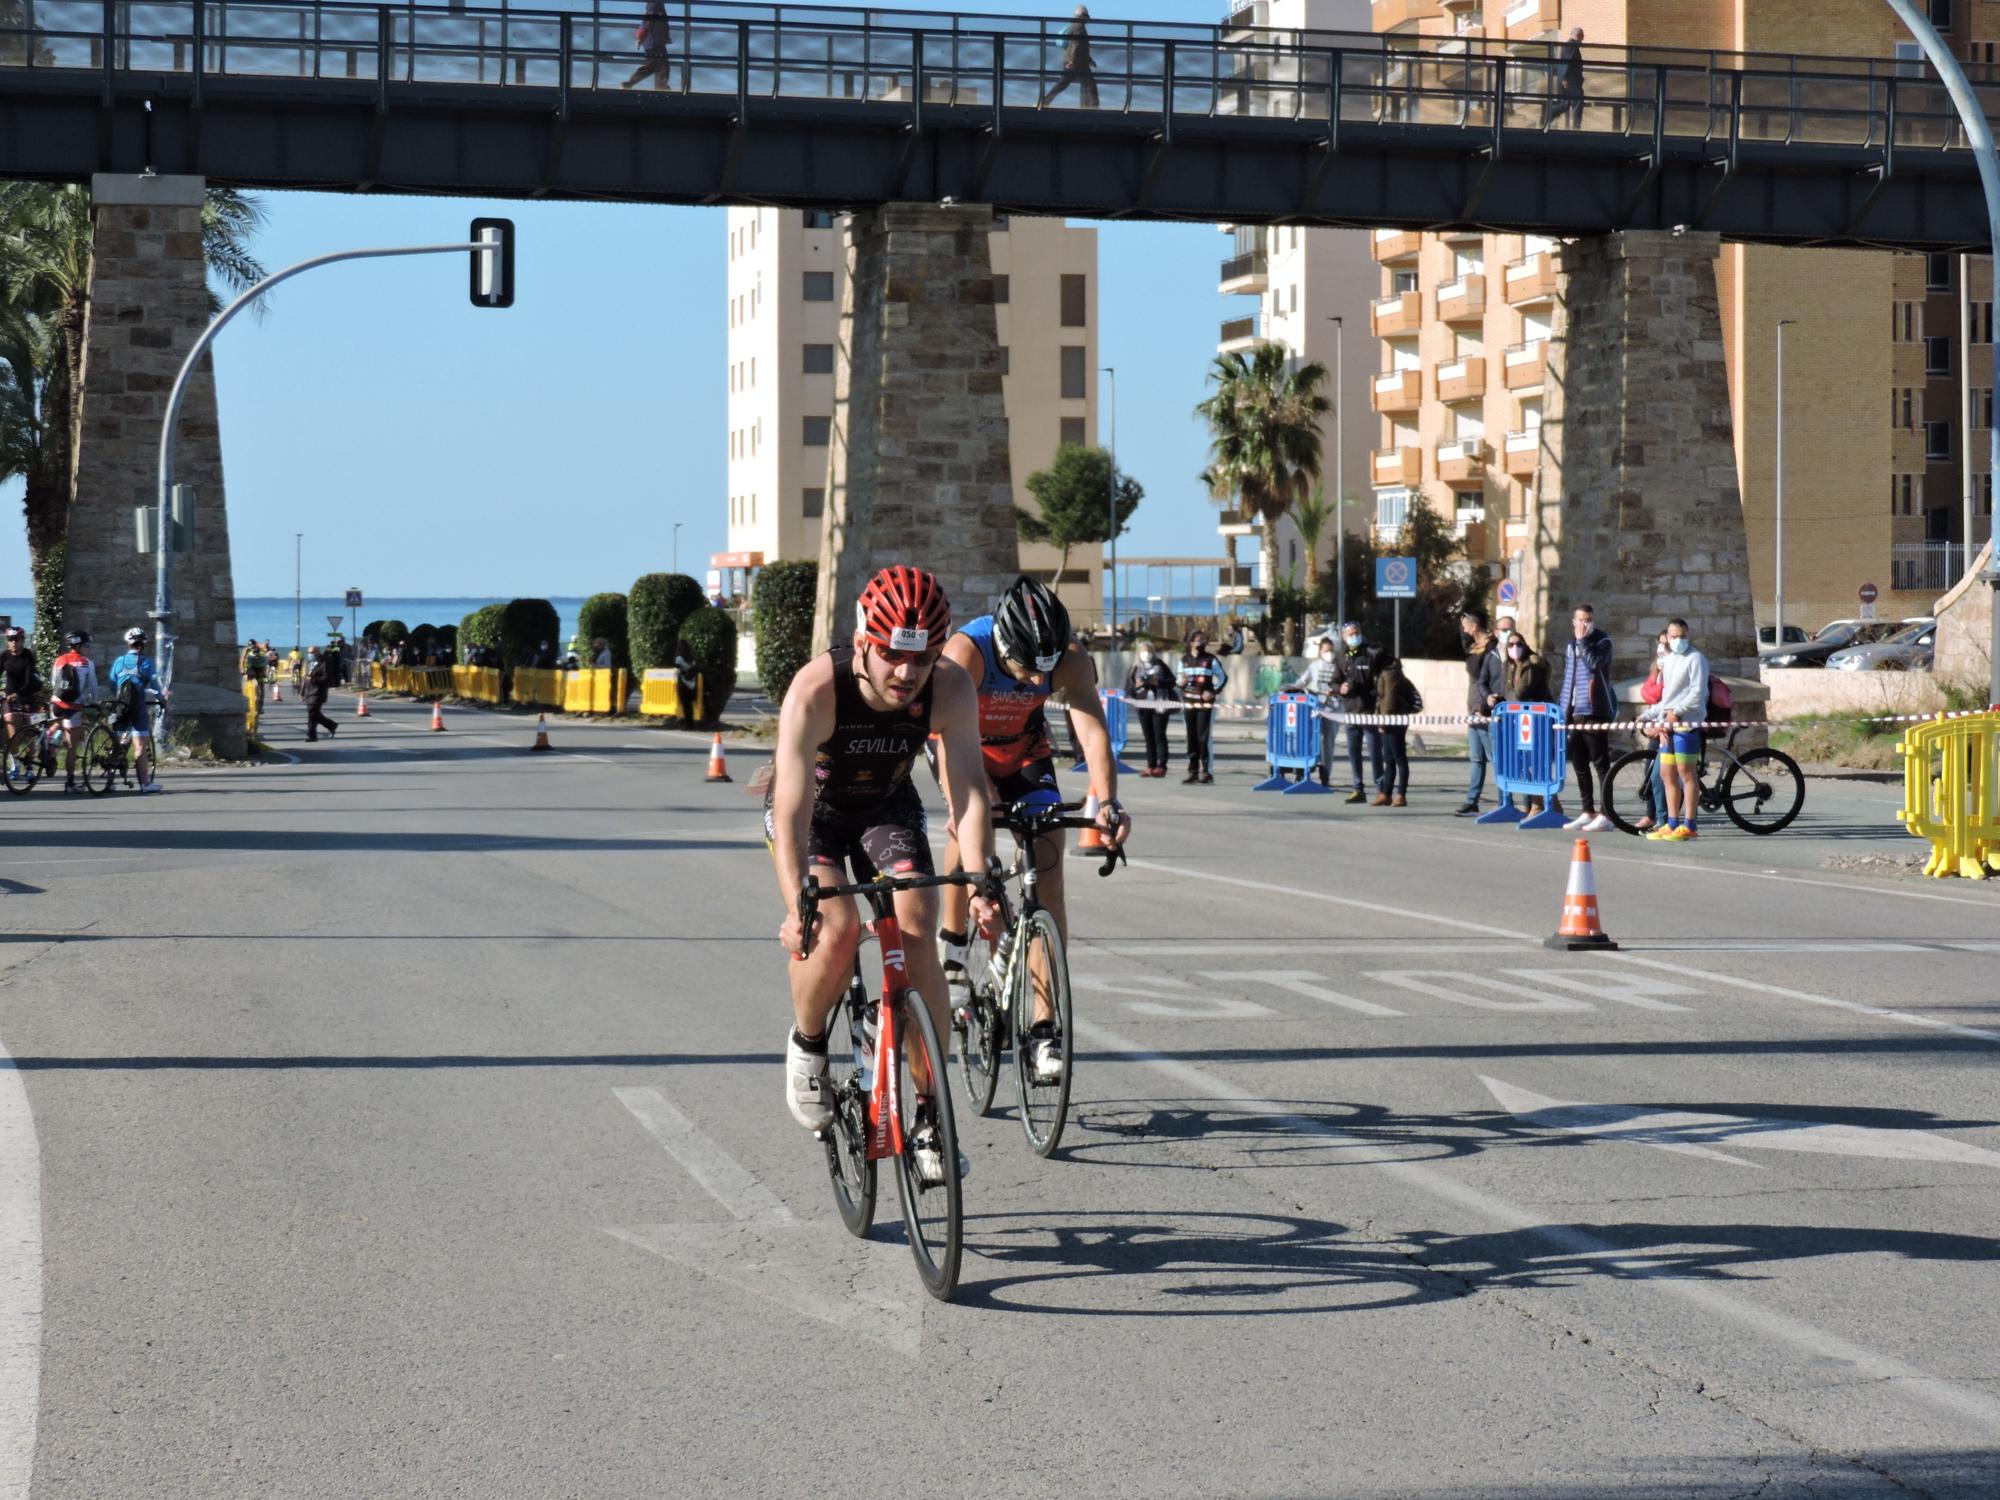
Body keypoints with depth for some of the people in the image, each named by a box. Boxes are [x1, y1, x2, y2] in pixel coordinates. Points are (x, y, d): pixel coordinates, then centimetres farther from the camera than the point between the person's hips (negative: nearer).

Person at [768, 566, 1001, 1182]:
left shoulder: (950, 688, -27)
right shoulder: (816, 690, -35)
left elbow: (968, 788, -29)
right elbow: (792, 807, -39)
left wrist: (980, 884, -42)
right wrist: (797, 907, -49)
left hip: (887, 806, 2)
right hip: (813, 807, -2)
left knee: (917, 938, -17)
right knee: (836, 927, -27)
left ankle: (931, 1117, -9)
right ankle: (806, 1044, 4)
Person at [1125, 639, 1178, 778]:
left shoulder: (1160, 666, 5)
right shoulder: (1135, 668, 12)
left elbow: (1171, 681, 2)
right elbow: (1128, 687, 9)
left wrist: (1158, 682, -13)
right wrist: (1136, 685, -11)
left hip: (1159, 705, -3)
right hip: (1143, 706, 3)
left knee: (1159, 735, -7)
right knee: (1148, 736, 5)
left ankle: (1161, 766, -9)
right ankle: (1151, 766, 7)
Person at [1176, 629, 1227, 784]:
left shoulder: (1210, 660, 0)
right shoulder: (1184, 660, 11)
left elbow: (1223, 677, 6)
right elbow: (1178, 679, 16)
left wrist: (1214, 692, -6)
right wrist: (1180, 682, -7)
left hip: (1205, 703, -4)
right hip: (1189, 703, 4)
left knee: (1204, 738, -8)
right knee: (1191, 738, 5)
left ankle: (1207, 771, -4)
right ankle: (1193, 771, 11)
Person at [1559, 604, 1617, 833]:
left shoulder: (1602, 642, -3)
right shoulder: (1572, 645, 17)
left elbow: (1594, 663, -22)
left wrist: (1582, 640, -14)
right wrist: (1562, 705, 16)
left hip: (1595, 711, -7)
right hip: (1574, 712, 7)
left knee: (1600, 763, -6)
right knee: (1579, 764, 9)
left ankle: (1606, 814, -6)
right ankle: (1588, 812, 16)